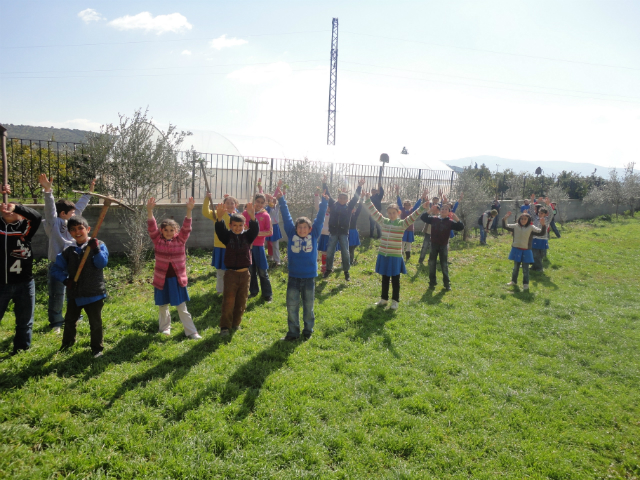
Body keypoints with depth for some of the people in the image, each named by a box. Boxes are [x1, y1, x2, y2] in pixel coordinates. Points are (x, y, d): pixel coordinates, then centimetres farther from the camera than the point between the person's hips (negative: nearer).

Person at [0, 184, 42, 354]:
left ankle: (21, 350, 29)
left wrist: (16, 206, -23)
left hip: (24, 283, 0)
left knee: (25, 321, 14)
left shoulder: (25, 228, 0)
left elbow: (37, 217, -17)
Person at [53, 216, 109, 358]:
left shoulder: (98, 245, -7)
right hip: (74, 294, 5)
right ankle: (67, 343, 44)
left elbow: (102, 263, -20)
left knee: (95, 322, 5)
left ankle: (97, 348, 21)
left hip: (94, 293, -4)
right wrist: (65, 280, -8)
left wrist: (95, 249, -32)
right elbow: (57, 268, 8)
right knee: (70, 320, 21)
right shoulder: (69, 251, 4)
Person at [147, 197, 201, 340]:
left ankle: (191, 332, 12)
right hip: (162, 279, 1)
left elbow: (186, 228, -16)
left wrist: (189, 211, -29)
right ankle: (165, 328, 35)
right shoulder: (158, 240, -4)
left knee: (182, 307, 6)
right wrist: (149, 211, -31)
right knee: (163, 306, 15)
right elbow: (152, 228, -17)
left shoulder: (180, 240, -3)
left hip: (178, 279, 0)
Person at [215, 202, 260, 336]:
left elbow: (255, 230, -17)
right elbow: (219, 230, -21)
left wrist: (252, 217, -38)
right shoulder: (227, 236, -1)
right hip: (231, 273, -2)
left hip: (245, 274, 2)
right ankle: (225, 326, 4)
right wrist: (219, 218, -42)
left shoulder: (247, 235, 2)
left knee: (241, 301, 12)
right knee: (228, 301, -3)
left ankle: (236, 323, 27)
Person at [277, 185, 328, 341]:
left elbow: (320, 218, -3)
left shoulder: (314, 235, 0)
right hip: (293, 277, 0)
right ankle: (293, 332, 18)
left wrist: (324, 202, -9)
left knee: (309, 306, 12)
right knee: (291, 306, 5)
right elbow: (286, 217, -2)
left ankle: (308, 331, 27)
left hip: (309, 277, 0)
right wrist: (281, 200, -5)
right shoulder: (291, 234, -1)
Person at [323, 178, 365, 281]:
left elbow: (355, 198, 0)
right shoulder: (333, 205, 5)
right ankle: (329, 269, 22)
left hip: (344, 232, -1)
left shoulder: (349, 206, 4)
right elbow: (327, 195, 5)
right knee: (329, 251, 6)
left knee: (345, 252, 2)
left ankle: (346, 271, 14)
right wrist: (324, 184, 1)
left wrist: (359, 186, -7)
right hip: (333, 231, 1)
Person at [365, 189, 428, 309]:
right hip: (383, 255, 4)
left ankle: (395, 300, 19)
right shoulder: (383, 222, 4)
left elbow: (414, 216, -15)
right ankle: (384, 298, 29)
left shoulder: (402, 224, -6)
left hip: (395, 256, -3)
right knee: (385, 279, 16)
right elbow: (374, 212, 4)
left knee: (395, 280, 8)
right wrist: (368, 200, -3)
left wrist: (423, 205, -25)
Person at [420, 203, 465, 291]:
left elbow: (461, 228, -10)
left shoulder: (450, 222, -5)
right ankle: (432, 282, 20)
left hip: (444, 246, -2)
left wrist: (457, 220, -25)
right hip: (433, 245, 2)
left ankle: (447, 284, 15)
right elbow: (423, 218, 0)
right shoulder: (434, 219, 0)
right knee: (432, 263, 7)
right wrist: (429, 212, -13)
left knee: (444, 265, 5)